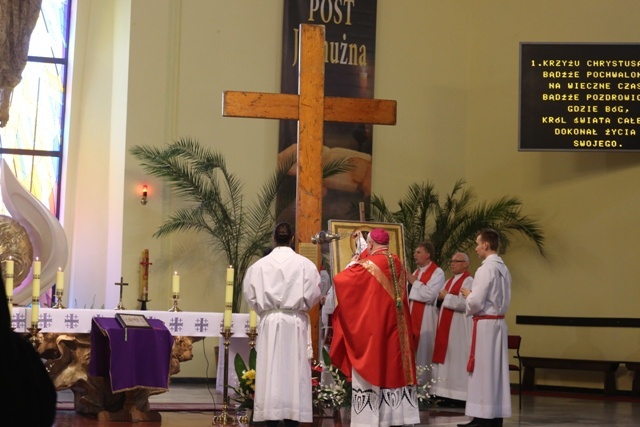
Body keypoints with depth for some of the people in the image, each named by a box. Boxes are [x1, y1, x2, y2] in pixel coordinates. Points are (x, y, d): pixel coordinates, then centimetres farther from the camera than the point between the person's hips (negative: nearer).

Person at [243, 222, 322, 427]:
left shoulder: (260, 264, -2)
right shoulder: (305, 264, -5)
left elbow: (249, 294, 1)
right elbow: (314, 295, -3)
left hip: (269, 322, 1)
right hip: (296, 322, -1)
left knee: (270, 369, 3)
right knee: (294, 370, 3)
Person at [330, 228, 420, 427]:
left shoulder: (368, 265, -15)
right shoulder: (397, 263, 4)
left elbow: (340, 279, -7)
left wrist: (352, 264, 9)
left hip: (370, 326, -6)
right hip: (394, 326, 6)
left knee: (371, 368, -1)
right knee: (394, 366, 10)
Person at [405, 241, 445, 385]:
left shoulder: (437, 272, -8)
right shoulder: (416, 272, 18)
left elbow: (429, 295, -20)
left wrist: (414, 282, -12)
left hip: (426, 318, -8)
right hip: (412, 315, 8)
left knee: (424, 350, -5)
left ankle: (426, 383, 0)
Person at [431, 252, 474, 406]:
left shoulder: (468, 281, -9)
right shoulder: (450, 281, 19)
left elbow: (464, 303, -20)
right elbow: (441, 298, 19)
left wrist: (446, 296, -12)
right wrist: (440, 296, -2)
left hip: (458, 327, -9)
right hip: (446, 325, 9)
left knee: (456, 359, -8)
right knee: (446, 359, 7)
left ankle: (459, 397, -4)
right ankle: (447, 394, 10)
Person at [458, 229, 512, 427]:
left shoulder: (486, 269, -16)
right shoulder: (503, 268, 10)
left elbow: (476, 302, -19)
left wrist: (468, 295, 1)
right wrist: (473, 295, 14)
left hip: (485, 323, -8)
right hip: (498, 321, 8)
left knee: (483, 368, -3)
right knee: (496, 368, 10)